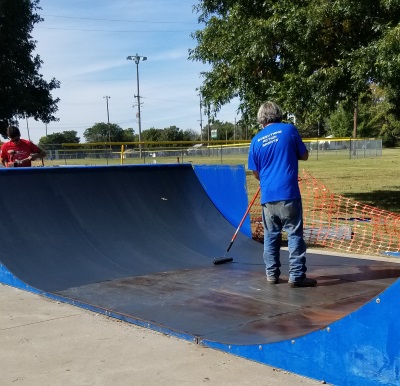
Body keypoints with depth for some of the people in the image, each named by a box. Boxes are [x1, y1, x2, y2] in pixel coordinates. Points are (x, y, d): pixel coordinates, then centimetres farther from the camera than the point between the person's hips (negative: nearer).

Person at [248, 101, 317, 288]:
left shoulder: (256, 140, 6)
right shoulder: (289, 129, 0)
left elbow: (256, 172, 11)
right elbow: (304, 155, 9)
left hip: (267, 196, 3)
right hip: (288, 193, -3)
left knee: (270, 235, 12)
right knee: (295, 234, 1)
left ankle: (272, 274, 16)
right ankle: (297, 276, 1)